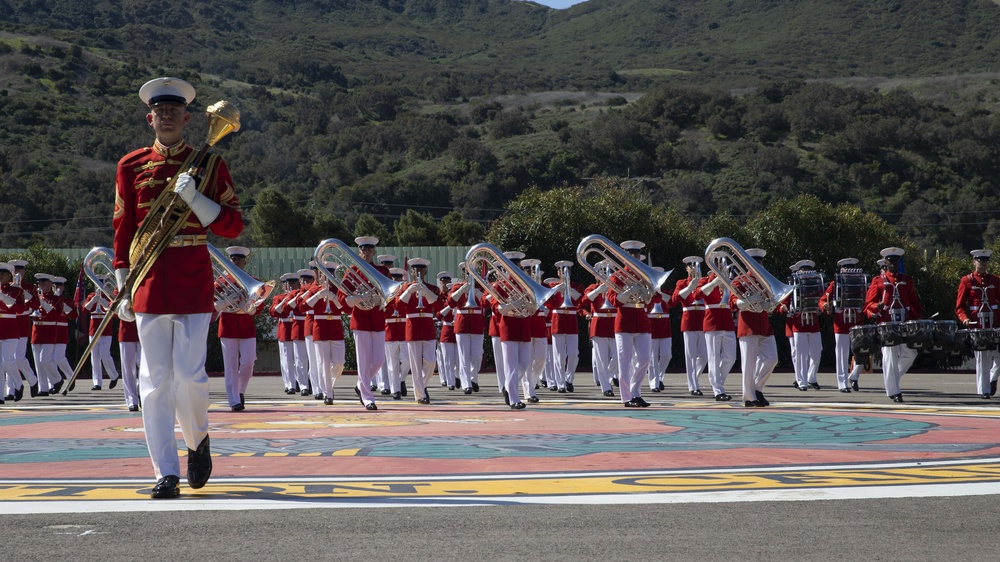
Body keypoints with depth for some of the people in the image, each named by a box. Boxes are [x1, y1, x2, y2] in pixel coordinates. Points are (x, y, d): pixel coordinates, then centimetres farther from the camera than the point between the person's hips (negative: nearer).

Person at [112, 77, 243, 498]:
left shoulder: (209, 164, 5)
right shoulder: (131, 166, 9)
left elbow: (233, 226, 1)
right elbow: (123, 230, 11)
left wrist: (193, 198, -14)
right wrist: (123, 289, 6)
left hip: (194, 284, -1)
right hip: (149, 285, 1)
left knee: (189, 374, -7)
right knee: (155, 380, -1)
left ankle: (198, 441, 22)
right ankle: (166, 472, 4)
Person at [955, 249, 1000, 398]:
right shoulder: (967, 281, 3)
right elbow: (959, 306, 1)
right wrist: (964, 319, -18)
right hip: (976, 325, -2)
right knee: (981, 359, -1)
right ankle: (983, 390, 8)